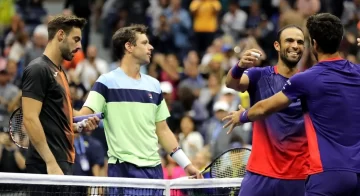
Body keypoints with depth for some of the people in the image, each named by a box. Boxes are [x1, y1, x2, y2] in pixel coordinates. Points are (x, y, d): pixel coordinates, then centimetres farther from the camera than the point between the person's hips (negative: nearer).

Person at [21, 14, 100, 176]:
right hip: (47, 167, -10)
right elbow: (30, 119, -18)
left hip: (63, 163, 10)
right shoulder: (38, 69, -10)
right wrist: (51, 163, -23)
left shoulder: (59, 72, 20)